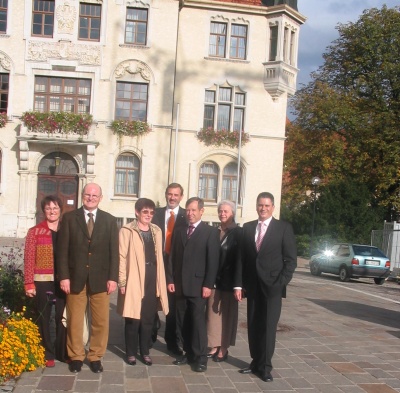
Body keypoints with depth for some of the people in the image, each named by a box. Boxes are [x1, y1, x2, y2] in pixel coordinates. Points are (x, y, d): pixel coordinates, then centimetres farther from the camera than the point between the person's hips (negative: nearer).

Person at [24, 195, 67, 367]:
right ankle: (47, 354, 17)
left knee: (63, 317, 6)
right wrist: (29, 283, -8)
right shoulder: (34, 232, 1)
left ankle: (63, 353, 19)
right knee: (44, 318, 6)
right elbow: (29, 259, -3)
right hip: (43, 282, -2)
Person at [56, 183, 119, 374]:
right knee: (74, 320, 7)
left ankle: (96, 356, 20)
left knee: (101, 321, 5)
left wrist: (113, 278, -4)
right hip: (75, 277, -1)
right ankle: (76, 356, 22)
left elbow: (114, 251, 3)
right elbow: (62, 249, 0)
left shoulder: (110, 220, 7)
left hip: (100, 278, 1)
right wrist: (63, 276, -8)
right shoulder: (69, 218, 4)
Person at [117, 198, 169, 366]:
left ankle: (145, 352, 24)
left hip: (152, 281, 5)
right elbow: (121, 257, -8)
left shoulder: (156, 231, 10)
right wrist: (122, 282, -12)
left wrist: (161, 282, 9)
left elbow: (159, 257, 12)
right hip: (134, 281, -4)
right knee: (133, 319, 4)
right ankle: (131, 352, 19)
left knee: (148, 319, 11)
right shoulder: (127, 231, -6)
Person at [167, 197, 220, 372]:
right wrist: (170, 280, 3)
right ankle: (188, 353, 20)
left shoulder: (211, 232, -2)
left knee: (198, 321, -3)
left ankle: (201, 358, 6)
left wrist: (208, 285, -12)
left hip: (198, 285, -5)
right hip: (180, 285, 5)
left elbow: (213, 260, -7)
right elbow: (172, 257, 12)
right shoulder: (179, 232, 14)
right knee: (183, 322, 9)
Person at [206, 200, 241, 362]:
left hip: (229, 281, -4)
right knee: (213, 313, 8)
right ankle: (215, 346, 20)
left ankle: (223, 348, 16)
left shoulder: (238, 232, -7)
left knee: (227, 314, 6)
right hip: (214, 279, 4)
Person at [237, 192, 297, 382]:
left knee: (268, 327, 1)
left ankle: (265, 367, 11)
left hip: (272, 286, -3)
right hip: (252, 286, 3)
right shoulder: (247, 227, 8)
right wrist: (239, 284, 1)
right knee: (253, 326, 9)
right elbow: (241, 258, 7)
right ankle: (256, 362, 21)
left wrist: (281, 283, -13)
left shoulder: (284, 228, -2)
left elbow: (291, 259, -4)